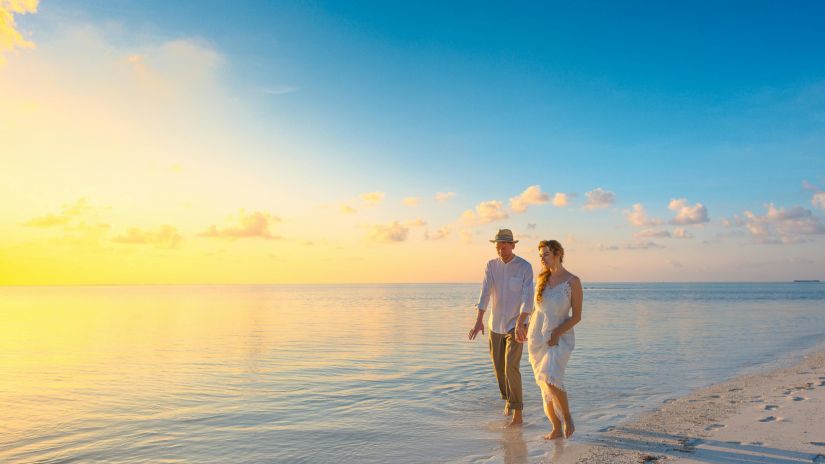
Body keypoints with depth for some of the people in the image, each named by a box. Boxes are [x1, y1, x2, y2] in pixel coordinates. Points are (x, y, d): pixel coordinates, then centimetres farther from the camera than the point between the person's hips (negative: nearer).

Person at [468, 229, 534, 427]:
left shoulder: (525, 267, -13)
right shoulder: (491, 265, -3)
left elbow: (527, 298, -22)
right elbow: (484, 294, -14)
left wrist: (520, 324, -36)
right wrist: (479, 321, -27)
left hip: (516, 325, -4)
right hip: (496, 325, 4)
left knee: (511, 367, -15)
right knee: (499, 367, 13)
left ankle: (518, 415, -7)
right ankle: (509, 398, 41)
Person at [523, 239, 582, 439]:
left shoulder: (573, 282, -10)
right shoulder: (542, 277, 5)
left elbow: (577, 316, -9)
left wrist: (557, 333, -19)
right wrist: (528, 327, 13)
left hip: (560, 339, -5)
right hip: (537, 339, 5)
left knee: (551, 380, -24)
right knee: (546, 387, 6)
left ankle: (567, 416, 1)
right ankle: (556, 429, 20)